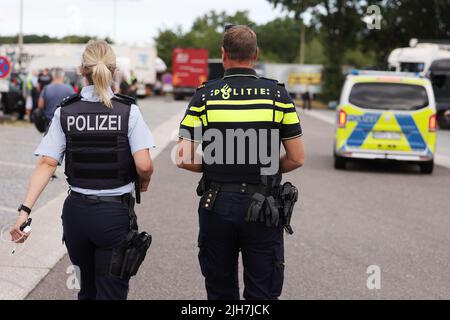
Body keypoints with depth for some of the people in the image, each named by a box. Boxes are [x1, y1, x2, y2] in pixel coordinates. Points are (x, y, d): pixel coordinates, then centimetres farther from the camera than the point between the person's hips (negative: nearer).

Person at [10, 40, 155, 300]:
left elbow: (47, 164, -9)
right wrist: (144, 182, 7)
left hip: (76, 211, 3)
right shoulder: (128, 111, -7)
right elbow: (144, 165, -15)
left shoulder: (65, 112, 0)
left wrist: (25, 210, -12)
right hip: (115, 213, -3)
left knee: (88, 289, 23)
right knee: (110, 291, 2)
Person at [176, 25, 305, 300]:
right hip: (263, 209, -1)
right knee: (263, 293, 5)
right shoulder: (278, 95, -3)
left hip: (216, 206, 1)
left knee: (221, 292, 15)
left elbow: (184, 159, -7)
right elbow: (297, 158, -2)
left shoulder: (205, 96, -3)